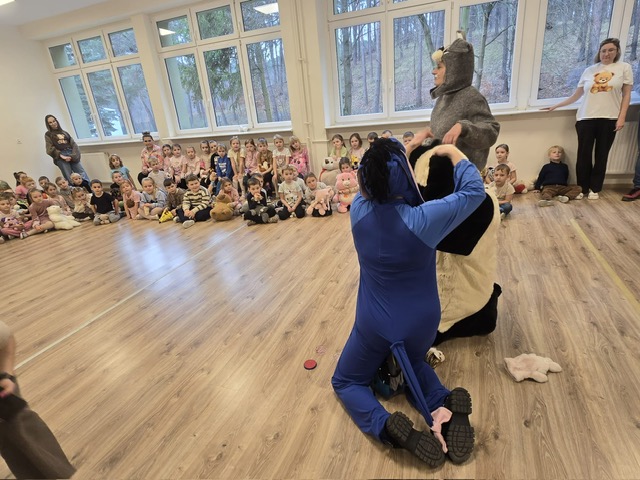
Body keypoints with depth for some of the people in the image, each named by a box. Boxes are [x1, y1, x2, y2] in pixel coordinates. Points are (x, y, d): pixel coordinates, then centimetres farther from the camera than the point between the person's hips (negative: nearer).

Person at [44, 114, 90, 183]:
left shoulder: (64, 132, 22)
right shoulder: (48, 134, 12)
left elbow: (73, 144, 11)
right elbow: (50, 149, 1)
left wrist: (73, 155, -7)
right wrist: (61, 156, -14)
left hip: (72, 155, 3)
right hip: (60, 158, -3)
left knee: (83, 174, -10)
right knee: (70, 178, -10)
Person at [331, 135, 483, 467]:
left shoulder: (358, 209, -16)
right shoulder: (424, 219, -25)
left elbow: (378, 175, 8)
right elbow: (474, 191, -6)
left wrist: (410, 145, 15)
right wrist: (452, 151, 4)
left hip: (374, 324, 0)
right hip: (421, 323, 0)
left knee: (345, 382, 22)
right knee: (414, 365, 35)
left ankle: (389, 427, -6)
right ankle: (445, 406, 4)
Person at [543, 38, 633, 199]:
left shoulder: (624, 68, 5)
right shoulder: (589, 70, 10)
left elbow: (626, 95, 3)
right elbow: (576, 95, 15)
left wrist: (621, 117, -6)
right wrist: (555, 106, 11)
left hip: (609, 119, -1)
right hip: (586, 118, 1)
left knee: (601, 155, 6)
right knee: (584, 155, 1)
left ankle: (595, 189, 16)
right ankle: (582, 188, 12)